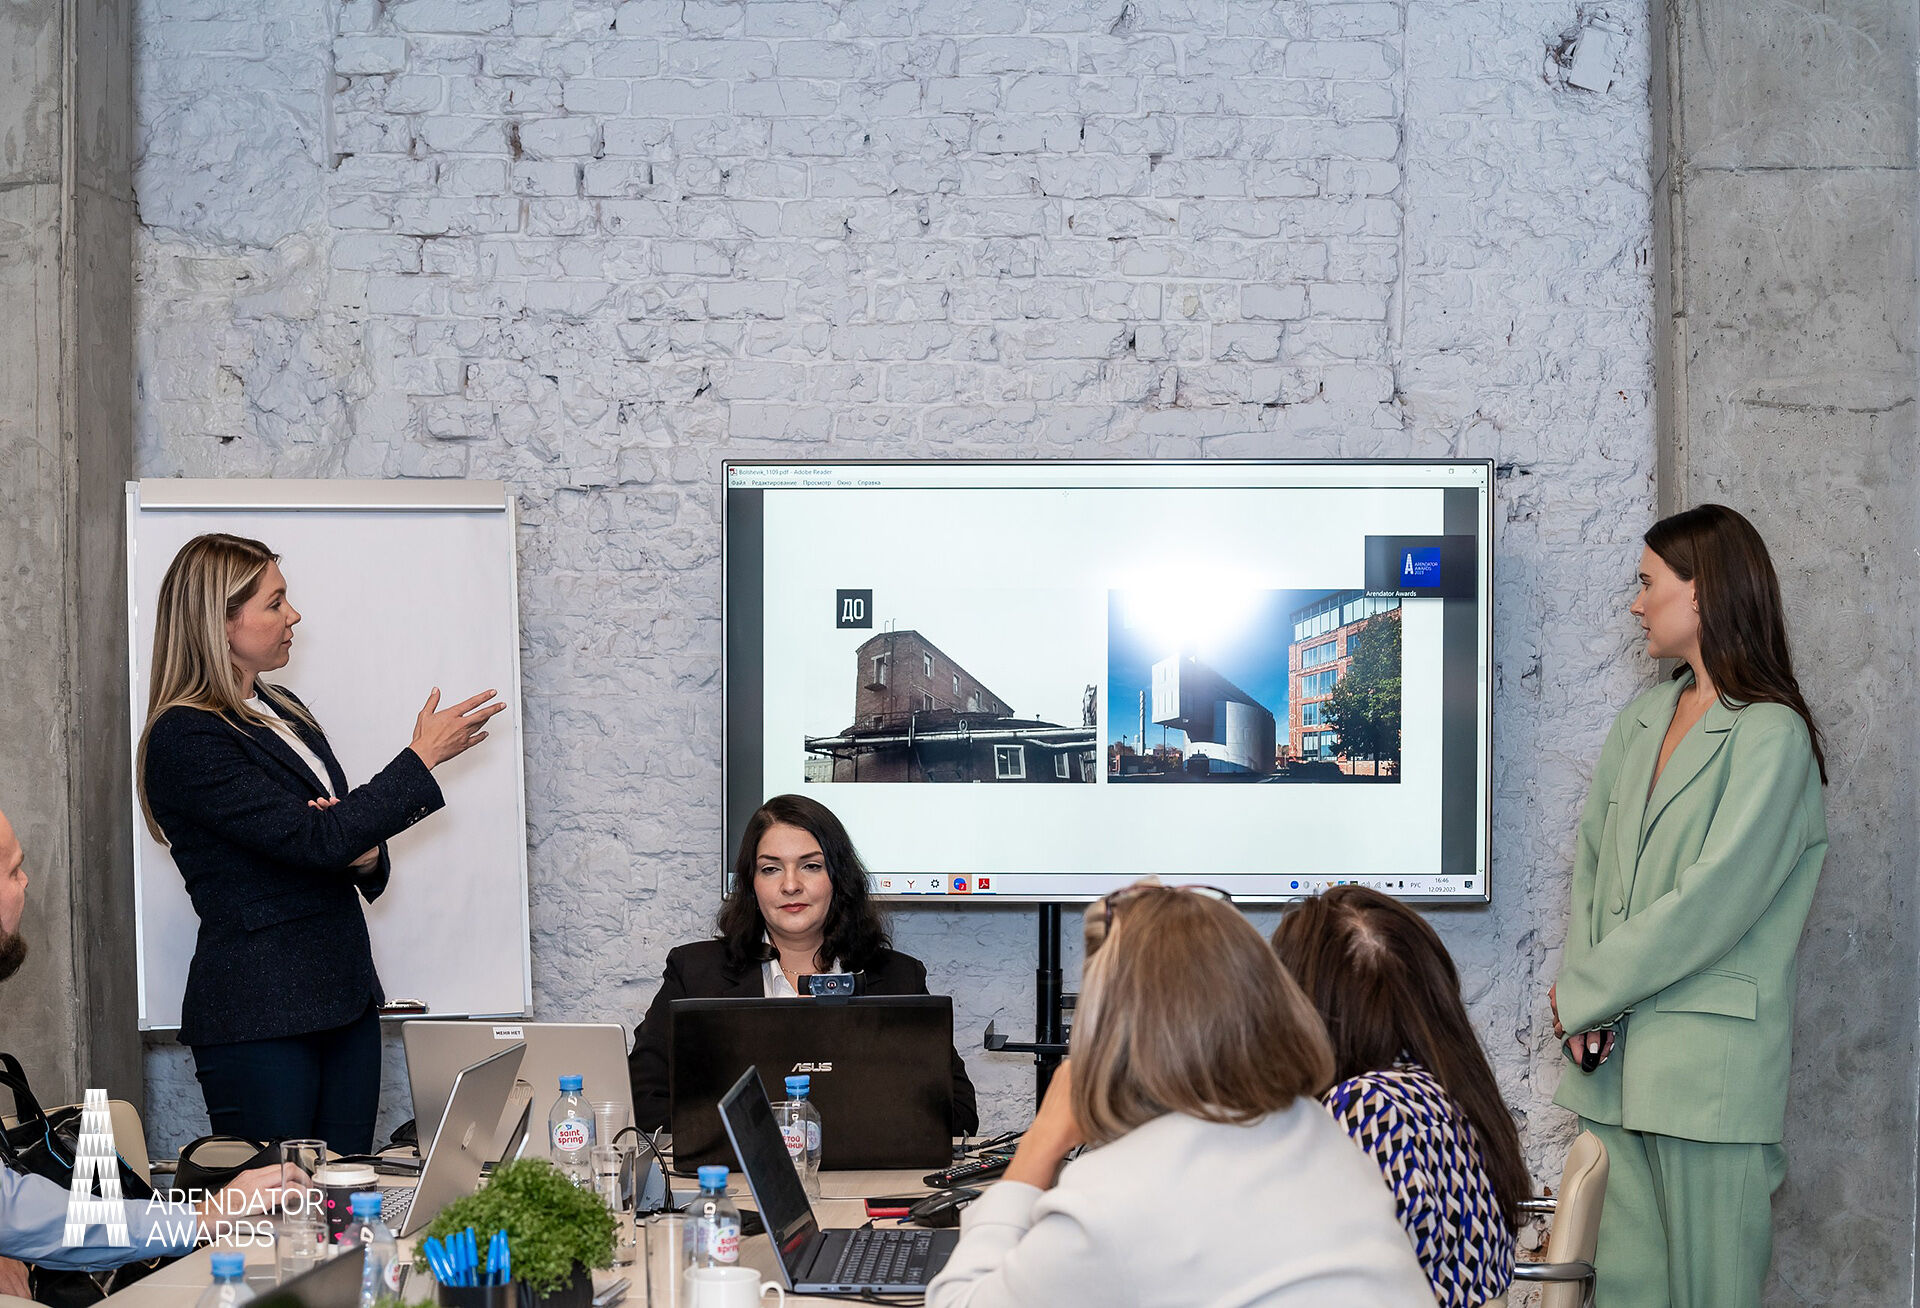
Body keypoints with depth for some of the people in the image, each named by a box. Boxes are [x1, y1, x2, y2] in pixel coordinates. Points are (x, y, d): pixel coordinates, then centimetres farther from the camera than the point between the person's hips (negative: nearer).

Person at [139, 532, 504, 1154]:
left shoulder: (282, 710, 14)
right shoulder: (185, 739, -14)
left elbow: (342, 844, 19)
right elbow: (315, 840, -19)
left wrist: (362, 852, -6)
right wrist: (422, 758, -13)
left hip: (344, 997, 8)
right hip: (258, 1015, -8)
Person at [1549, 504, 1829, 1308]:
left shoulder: (1769, 735, -8)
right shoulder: (1638, 726, 16)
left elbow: (1713, 902, -15)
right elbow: (1590, 861, 13)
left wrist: (1581, 993, -9)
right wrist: (1584, 987, -4)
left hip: (1708, 1065, -7)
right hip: (1617, 1058, 7)